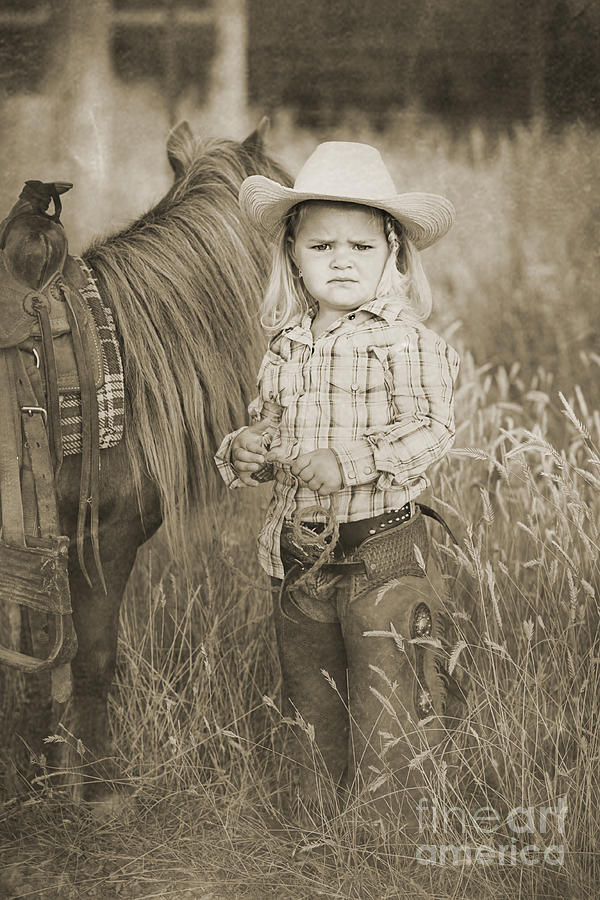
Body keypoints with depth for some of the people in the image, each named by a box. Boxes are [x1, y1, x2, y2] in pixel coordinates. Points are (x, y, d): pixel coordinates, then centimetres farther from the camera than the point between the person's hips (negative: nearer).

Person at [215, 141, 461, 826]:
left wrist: (350, 462, -33)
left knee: (385, 728, -1)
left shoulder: (407, 341, -10)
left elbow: (432, 429, -20)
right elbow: (265, 425, 17)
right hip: (298, 556, 6)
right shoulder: (285, 347, 7)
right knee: (312, 716, 18)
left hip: (382, 549, -5)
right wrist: (244, 453, -6)